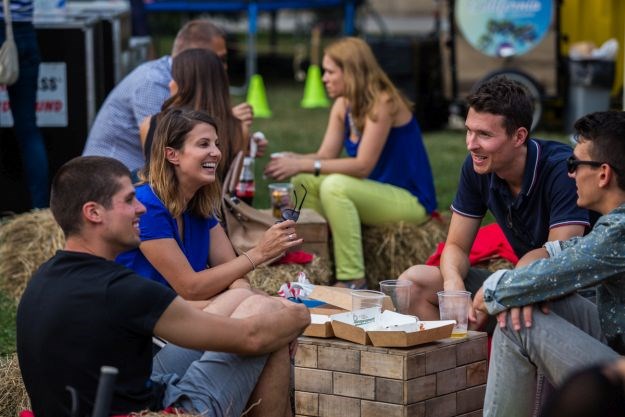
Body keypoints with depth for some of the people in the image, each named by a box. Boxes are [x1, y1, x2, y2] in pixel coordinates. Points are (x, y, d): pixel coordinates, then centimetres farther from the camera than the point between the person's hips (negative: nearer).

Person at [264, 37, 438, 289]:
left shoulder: (383, 103, -20)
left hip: (412, 201, -9)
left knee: (335, 186, -30)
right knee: (304, 181, -3)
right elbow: (326, 155, 1)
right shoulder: (343, 106, 5)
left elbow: (363, 165, -26)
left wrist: (304, 165, -27)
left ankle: (353, 282, -29)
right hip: (377, 194, 9)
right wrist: (293, 160, -19)